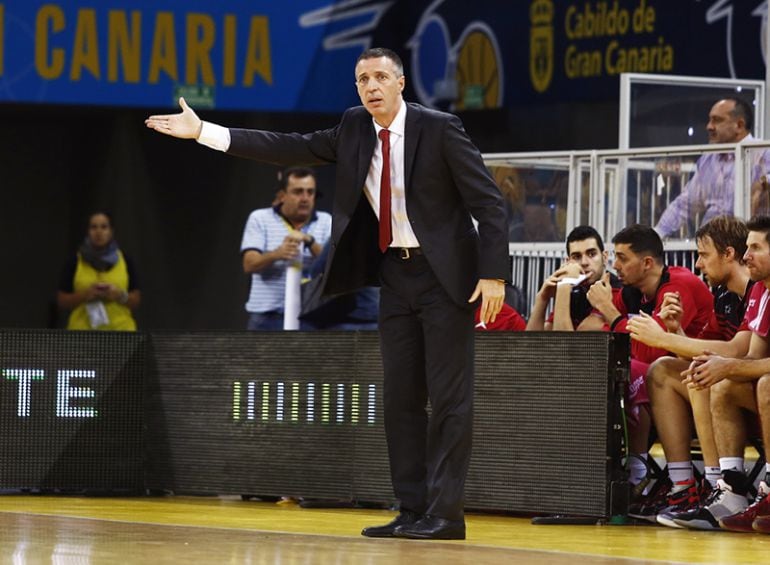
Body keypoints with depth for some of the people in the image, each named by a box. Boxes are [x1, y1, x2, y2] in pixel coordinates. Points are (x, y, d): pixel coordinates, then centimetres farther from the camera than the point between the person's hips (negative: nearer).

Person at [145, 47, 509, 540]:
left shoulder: (440, 129, -11)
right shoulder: (355, 129, 5)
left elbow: (489, 202, -11)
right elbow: (292, 149, 4)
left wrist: (493, 275, -18)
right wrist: (202, 132, 0)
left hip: (444, 276, -6)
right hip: (394, 274, 6)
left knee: (450, 397, -6)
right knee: (400, 397, 6)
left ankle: (445, 514, -6)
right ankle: (413, 512, 10)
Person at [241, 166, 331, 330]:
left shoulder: (326, 222, 9)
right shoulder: (260, 219, 4)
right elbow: (249, 265, -8)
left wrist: (309, 241, -23)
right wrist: (276, 254, -29)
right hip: (267, 317, -1)